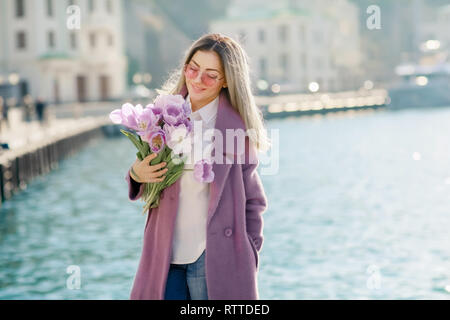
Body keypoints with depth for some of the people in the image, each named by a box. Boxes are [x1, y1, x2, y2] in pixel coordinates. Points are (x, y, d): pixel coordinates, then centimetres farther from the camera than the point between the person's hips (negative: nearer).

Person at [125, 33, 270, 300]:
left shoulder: (236, 127, -7)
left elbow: (252, 200, 0)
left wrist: (248, 259, -1)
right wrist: (137, 175, -8)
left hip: (214, 257, -4)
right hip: (165, 256, 4)